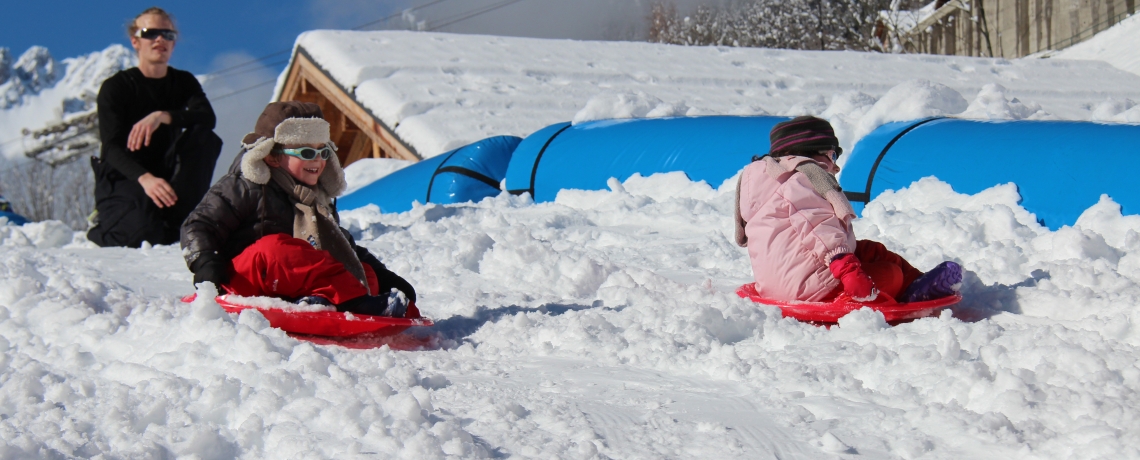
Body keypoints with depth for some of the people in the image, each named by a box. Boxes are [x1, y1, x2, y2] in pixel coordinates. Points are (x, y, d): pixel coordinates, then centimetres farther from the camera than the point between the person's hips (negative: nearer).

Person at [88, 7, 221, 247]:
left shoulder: (184, 82, 4)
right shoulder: (115, 87, -9)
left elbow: (207, 117, -17)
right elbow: (112, 147, -21)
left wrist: (162, 116, -35)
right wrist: (144, 178, -41)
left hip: (165, 173, 4)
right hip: (123, 178, -4)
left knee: (205, 137, -21)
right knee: (145, 234, -32)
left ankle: (177, 219, -17)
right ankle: (107, 221, 5)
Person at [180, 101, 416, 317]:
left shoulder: (320, 199, 24)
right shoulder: (245, 188, 1)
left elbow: (343, 246, 33)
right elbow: (199, 226, -3)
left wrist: (384, 277, 22)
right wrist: (205, 263, -21)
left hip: (291, 292, 7)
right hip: (243, 282, -7)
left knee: (366, 273, -7)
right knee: (273, 248, -36)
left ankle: (322, 301, -45)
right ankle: (356, 302, -45)